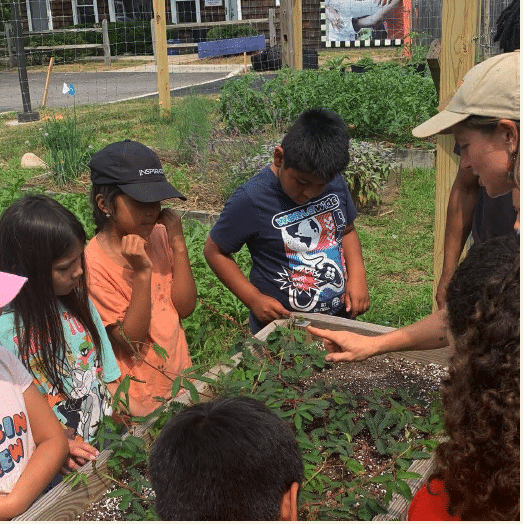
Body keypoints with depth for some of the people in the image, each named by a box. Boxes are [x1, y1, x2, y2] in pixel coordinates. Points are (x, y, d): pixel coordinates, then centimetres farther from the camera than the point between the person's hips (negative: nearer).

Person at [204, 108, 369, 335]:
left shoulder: (335, 183, -4)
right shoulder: (250, 200, -21)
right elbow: (215, 251, -10)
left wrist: (357, 276, -5)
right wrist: (253, 299, -18)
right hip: (280, 325, -5)